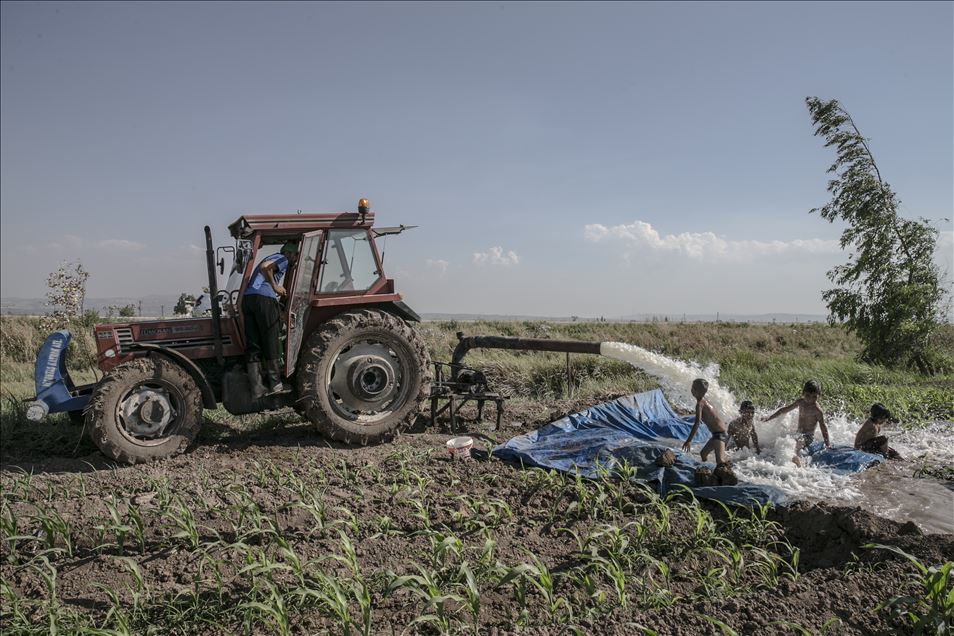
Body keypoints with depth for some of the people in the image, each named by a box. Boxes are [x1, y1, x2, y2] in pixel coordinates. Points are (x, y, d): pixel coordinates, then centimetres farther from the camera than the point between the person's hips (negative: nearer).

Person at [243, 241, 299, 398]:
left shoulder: (271, 258, 33)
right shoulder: (282, 259, 6)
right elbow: (265, 267, -14)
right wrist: (275, 287, -7)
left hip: (247, 298, 9)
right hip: (264, 298, -8)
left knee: (253, 345, 4)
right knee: (272, 343, -1)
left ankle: (256, 388, 2)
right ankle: (275, 385, 1)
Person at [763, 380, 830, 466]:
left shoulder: (817, 410, -14)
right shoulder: (801, 401, 5)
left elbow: (823, 427, -10)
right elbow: (785, 409, 16)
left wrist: (827, 444, -13)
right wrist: (769, 417, 16)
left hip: (807, 436, -10)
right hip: (799, 433, 10)